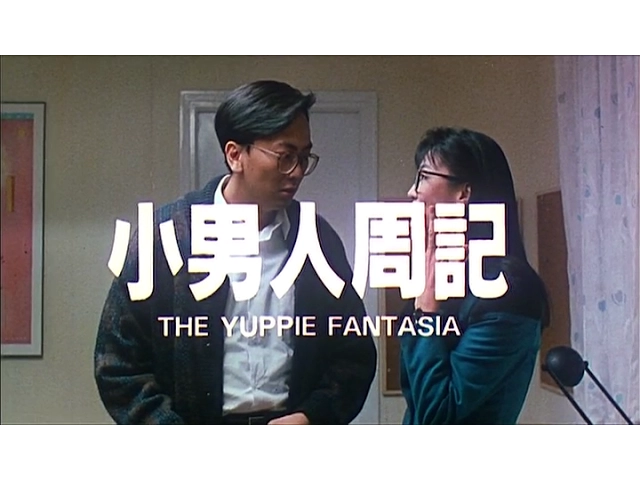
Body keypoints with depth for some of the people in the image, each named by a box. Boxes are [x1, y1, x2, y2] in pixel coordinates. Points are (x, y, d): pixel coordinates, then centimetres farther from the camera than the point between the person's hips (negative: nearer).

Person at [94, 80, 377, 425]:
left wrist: (312, 415, -10)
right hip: (192, 415, -2)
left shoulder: (318, 238, -3)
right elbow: (119, 365, -7)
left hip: (295, 418, 2)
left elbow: (355, 353, 4)